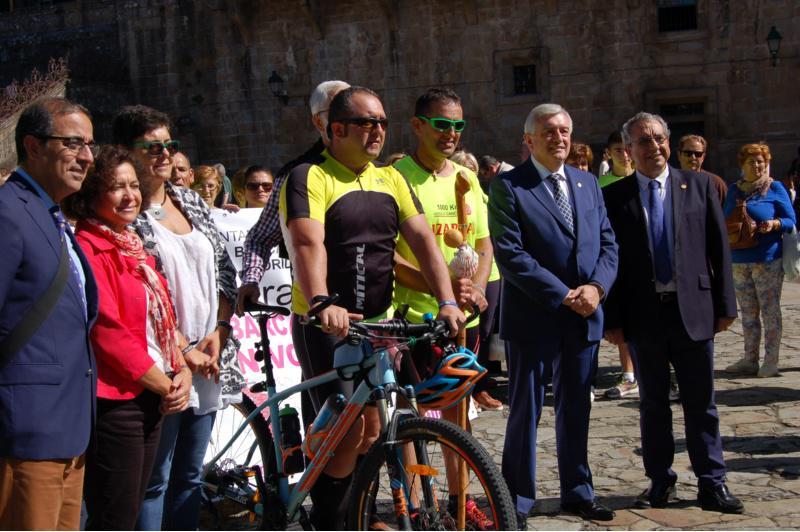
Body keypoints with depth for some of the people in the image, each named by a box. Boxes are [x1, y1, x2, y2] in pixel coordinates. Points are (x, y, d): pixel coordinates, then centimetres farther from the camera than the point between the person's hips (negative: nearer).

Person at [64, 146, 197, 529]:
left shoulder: (134, 246, 16)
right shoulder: (87, 248, -13)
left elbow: (163, 318, 17)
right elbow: (107, 331, -19)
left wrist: (183, 370, 1)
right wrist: (164, 385, -12)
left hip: (151, 396, 9)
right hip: (115, 399, -9)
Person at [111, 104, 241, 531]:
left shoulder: (191, 201, 14)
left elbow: (223, 270, 14)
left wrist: (218, 331, 1)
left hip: (208, 357, 6)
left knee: (190, 476, 13)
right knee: (154, 481, -1)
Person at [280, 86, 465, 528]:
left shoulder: (391, 180, 10)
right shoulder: (309, 178, -9)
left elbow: (423, 241, 0)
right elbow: (308, 245, -24)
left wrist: (447, 301, -13)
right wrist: (321, 303, -41)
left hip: (378, 323, 6)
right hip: (326, 326, -6)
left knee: (377, 429, 8)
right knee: (350, 430, -13)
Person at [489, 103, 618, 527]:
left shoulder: (587, 184, 12)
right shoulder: (508, 187, -7)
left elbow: (608, 244, 11)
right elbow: (509, 254, -14)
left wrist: (596, 287, -8)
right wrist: (563, 294, -16)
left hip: (584, 317, 5)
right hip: (532, 317, -5)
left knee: (576, 410, 14)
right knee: (525, 411, 4)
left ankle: (578, 493, 26)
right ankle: (518, 500, 15)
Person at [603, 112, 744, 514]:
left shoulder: (698, 185, 4)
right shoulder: (614, 196, 0)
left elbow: (719, 248, 4)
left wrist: (725, 304, 1)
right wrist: (612, 318, -4)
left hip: (693, 310, 0)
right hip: (643, 315, 0)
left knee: (701, 403, 6)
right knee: (653, 404, 10)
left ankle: (711, 484, 15)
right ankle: (659, 481, 22)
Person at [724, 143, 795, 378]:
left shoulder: (775, 188, 0)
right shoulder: (735, 190, 13)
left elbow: (791, 220, 0)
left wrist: (774, 224, -20)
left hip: (768, 259, -5)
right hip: (740, 259, 5)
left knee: (770, 310, -3)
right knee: (748, 312, 8)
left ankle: (771, 361, 1)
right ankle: (750, 360, 13)